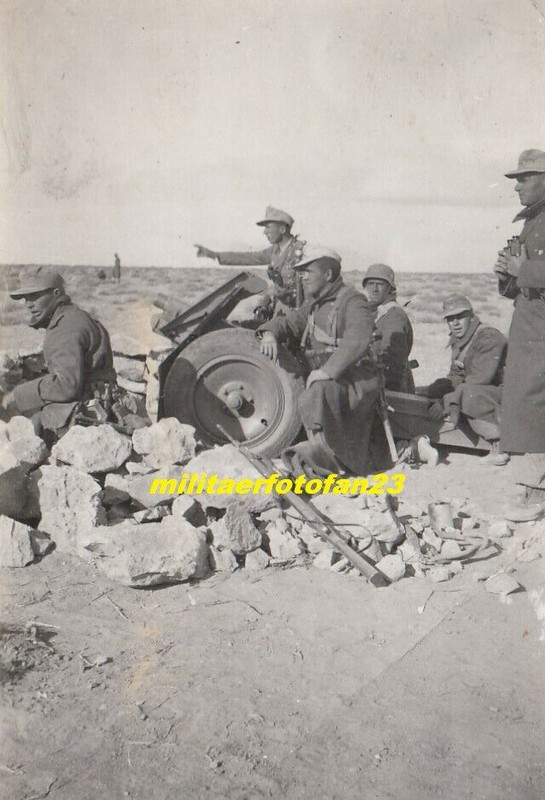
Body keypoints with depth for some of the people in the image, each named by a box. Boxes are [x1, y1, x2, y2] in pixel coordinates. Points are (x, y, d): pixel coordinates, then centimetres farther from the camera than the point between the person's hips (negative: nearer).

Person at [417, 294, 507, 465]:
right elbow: (456, 377, 11)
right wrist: (430, 390, -6)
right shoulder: (457, 341, 9)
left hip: (506, 392, -8)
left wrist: (446, 401, -27)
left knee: (471, 393, -38)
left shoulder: (489, 337, -18)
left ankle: (499, 444, -27)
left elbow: (479, 380, -26)